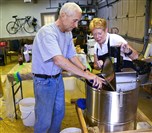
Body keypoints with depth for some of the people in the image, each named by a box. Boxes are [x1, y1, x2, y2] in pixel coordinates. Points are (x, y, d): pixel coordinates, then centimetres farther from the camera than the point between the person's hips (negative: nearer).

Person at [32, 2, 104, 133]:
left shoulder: (68, 33, 1)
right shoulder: (47, 32, -25)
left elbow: (72, 56, 5)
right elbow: (59, 60, -36)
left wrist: (87, 71, -11)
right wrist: (86, 75, -36)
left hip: (58, 78, 8)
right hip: (44, 81, -8)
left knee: (59, 113, 20)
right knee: (44, 120, 4)